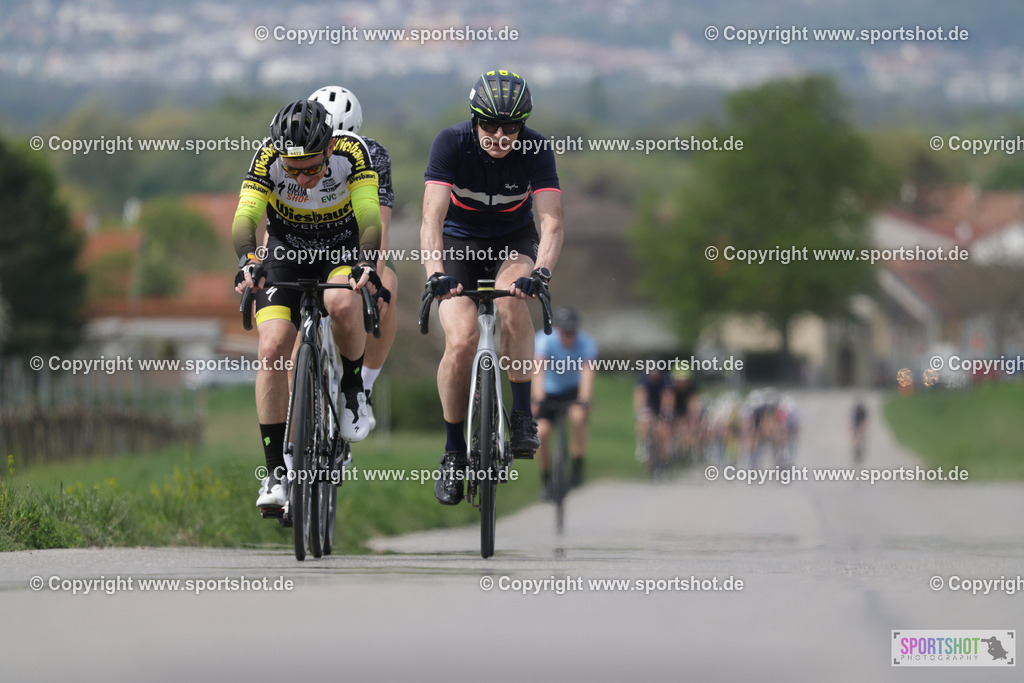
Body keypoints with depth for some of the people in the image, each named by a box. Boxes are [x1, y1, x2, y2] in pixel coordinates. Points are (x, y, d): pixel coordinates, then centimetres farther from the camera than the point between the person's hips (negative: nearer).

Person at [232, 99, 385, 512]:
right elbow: (245, 218, -33)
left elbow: (369, 218, -34)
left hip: (342, 252, -1)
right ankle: (276, 472, -9)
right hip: (286, 254, 1)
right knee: (272, 350, -16)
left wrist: (366, 265, -52)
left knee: (342, 303, -35)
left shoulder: (352, 153, -27)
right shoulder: (267, 159, -25)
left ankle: (352, 390, -7)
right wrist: (247, 261, -53)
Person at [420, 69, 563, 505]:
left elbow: (551, 222, -29)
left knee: (512, 299, -34)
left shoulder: (536, 150, -22)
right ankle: (454, 452, -3)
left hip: (514, 241, 0)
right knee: (461, 341, -21)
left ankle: (522, 416, -21)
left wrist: (540, 272, -49)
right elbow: (432, 217, -31)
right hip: (460, 240, 0)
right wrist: (435, 272, -49)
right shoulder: (452, 143, -24)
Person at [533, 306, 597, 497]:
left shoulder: (586, 343, -21)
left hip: (574, 391, 0)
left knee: (578, 417, -32)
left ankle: (577, 467, -15)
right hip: (550, 392, 0)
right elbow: (539, 370, -34)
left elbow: (588, 373, -33)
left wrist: (583, 401, -49)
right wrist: (538, 400, -48)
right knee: (541, 433, -19)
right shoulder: (546, 340, -23)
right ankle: (547, 481, 0)